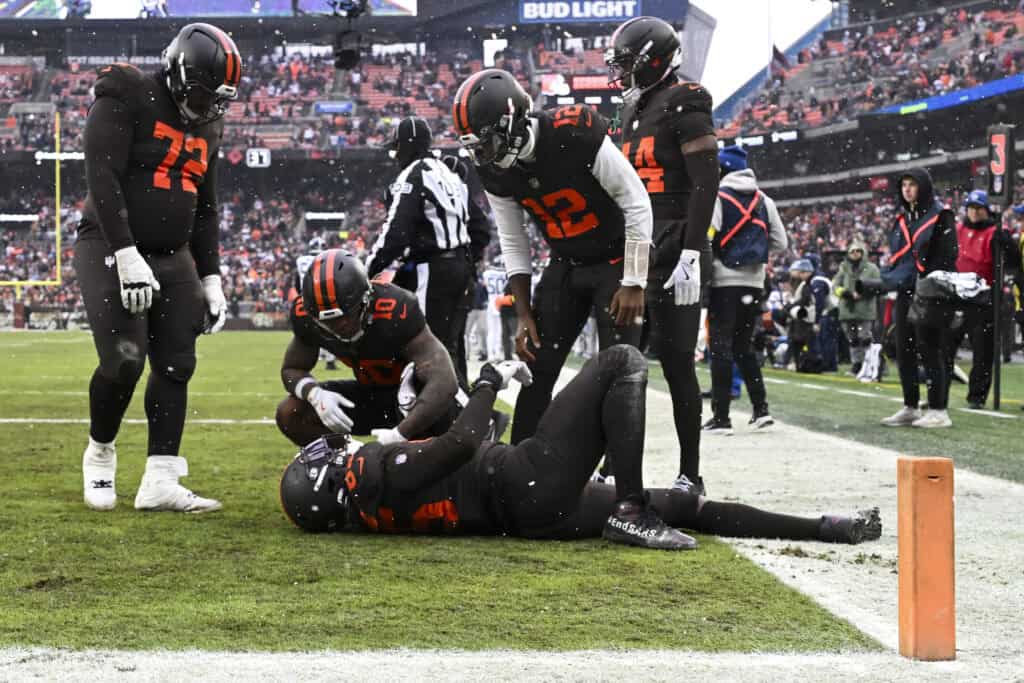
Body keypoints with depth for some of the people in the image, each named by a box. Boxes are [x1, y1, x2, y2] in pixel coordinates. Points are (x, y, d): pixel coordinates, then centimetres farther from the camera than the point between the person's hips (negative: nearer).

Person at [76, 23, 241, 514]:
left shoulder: (205, 127, 12)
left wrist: (210, 279, 13)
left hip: (174, 257, 7)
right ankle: (99, 454, 8)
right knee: (124, 361, -17)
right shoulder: (126, 99, -11)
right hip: (111, 250, -7)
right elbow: (102, 180, -19)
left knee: (176, 366, -1)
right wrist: (127, 256, -26)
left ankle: (160, 482, 1)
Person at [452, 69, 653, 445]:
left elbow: (638, 205, -21)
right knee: (536, 370, 0)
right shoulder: (494, 172, -10)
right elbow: (514, 244, 3)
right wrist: (525, 315, -2)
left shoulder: (576, 137, -29)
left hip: (616, 260, -5)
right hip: (565, 266, 5)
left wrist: (634, 284, -20)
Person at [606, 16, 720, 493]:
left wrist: (691, 254, -22)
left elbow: (705, 182, -15)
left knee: (676, 362, -5)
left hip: (672, 256, -9)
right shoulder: (635, 112, 19)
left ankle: (690, 475, 2)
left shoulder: (683, 105, -8)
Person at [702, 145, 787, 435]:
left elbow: (704, 237, -16)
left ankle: (721, 417, -3)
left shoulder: (717, 197, -8)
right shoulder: (764, 201, 9)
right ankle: (761, 409, 9)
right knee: (744, 346, 17)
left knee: (721, 347, 0)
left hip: (724, 282, -5)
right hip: (754, 283, 5)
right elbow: (780, 242, 11)